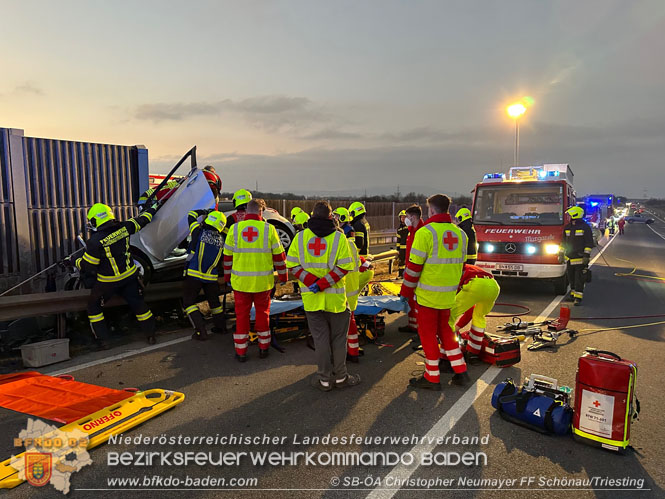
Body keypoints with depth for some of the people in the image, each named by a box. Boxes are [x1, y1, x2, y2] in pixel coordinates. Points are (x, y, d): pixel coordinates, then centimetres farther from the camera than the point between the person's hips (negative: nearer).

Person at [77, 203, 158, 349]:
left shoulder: (95, 241, -21)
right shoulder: (124, 228, -9)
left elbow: (87, 266, -14)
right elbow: (140, 221, 11)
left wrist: (76, 262, 7)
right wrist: (153, 209, 28)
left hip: (108, 282, -4)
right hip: (130, 276, 4)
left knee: (94, 306, 17)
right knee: (138, 304, 16)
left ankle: (102, 340, 17)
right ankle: (151, 335, 23)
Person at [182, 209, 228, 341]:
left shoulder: (199, 233, -9)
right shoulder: (221, 240, -1)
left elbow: (191, 215, 7)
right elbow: (221, 261, 11)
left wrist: (205, 212, 18)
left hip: (194, 275, -4)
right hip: (211, 277, 4)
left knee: (188, 302, 6)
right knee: (214, 301, 23)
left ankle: (201, 331, 0)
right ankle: (221, 326, 35)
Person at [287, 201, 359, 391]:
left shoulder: (300, 237, 1)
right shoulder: (338, 237, -6)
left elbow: (292, 265, -3)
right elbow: (344, 267, -13)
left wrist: (312, 281, -10)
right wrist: (322, 283, -14)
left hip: (311, 298, 2)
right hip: (335, 297, -2)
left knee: (320, 338, 10)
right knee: (338, 338, 12)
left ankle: (325, 379, 17)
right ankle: (340, 376, 22)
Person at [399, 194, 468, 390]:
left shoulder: (425, 232, -14)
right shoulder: (460, 233, 6)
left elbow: (414, 267, -14)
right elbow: (460, 265, 13)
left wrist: (405, 293, -6)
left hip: (428, 294, -6)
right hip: (448, 294, 6)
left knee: (427, 333, 6)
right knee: (445, 329, 20)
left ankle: (432, 377, 14)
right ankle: (460, 372, 24)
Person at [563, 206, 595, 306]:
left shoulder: (585, 227, -5)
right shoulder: (567, 228, 11)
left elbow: (589, 243, -7)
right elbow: (564, 242, 19)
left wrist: (586, 255, -13)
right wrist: (562, 254, 16)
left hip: (580, 258, -6)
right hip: (570, 258, 6)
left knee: (579, 278, -5)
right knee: (571, 277, 12)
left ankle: (578, 297, -3)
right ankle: (573, 293, 26)